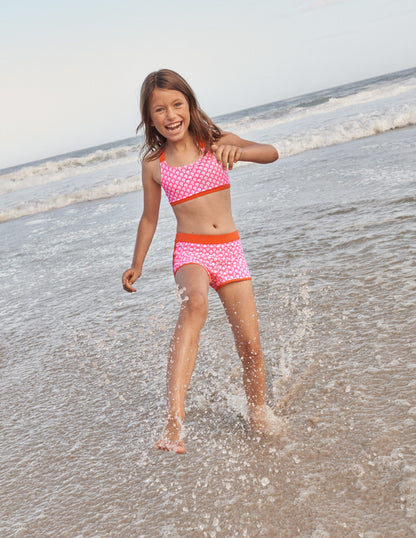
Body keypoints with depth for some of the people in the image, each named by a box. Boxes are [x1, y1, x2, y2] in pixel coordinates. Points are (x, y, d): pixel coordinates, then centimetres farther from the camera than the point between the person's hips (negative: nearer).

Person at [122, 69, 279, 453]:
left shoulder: (215, 142, 2)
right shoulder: (154, 164, 3)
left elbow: (271, 153, -11)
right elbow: (149, 218, 13)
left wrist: (237, 151, -31)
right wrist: (137, 265, 13)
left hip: (230, 249, 2)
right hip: (190, 250, -2)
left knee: (250, 341, 1)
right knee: (195, 305, -36)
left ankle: (260, 420, 26)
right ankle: (174, 421, -43)